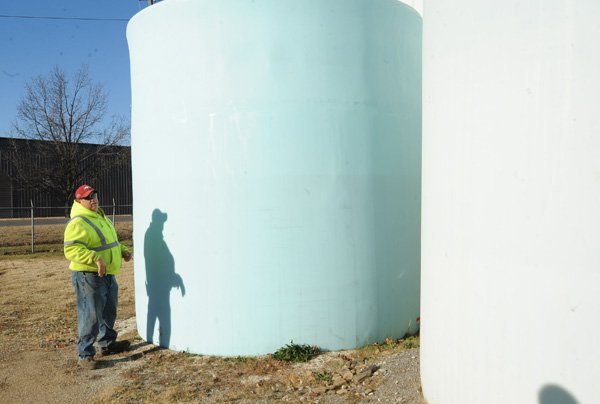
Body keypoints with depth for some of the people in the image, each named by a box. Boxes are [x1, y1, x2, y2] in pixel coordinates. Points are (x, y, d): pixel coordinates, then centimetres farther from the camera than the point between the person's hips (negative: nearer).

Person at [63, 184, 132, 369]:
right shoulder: (78, 223, -17)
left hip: (108, 275, 10)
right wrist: (95, 258, -36)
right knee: (90, 316, -3)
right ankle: (85, 355, 10)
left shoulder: (101, 218, 14)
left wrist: (122, 250, 11)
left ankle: (107, 344, 38)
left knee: (108, 313, 21)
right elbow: (71, 249, -27)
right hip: (88, 277, -10)